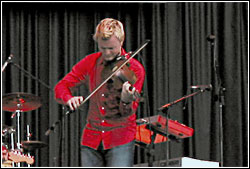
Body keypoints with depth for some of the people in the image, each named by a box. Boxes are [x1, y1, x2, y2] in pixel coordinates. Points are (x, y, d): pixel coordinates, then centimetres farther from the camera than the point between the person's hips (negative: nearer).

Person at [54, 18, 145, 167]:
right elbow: (61, 87, 7)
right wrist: (69, 98, -16)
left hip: (120, 139, -4)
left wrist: (126, 101, -35)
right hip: (92, 139, 4)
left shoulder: (134, 69, -6)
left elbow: (127, 113, -12)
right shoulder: (91, 62, 6)